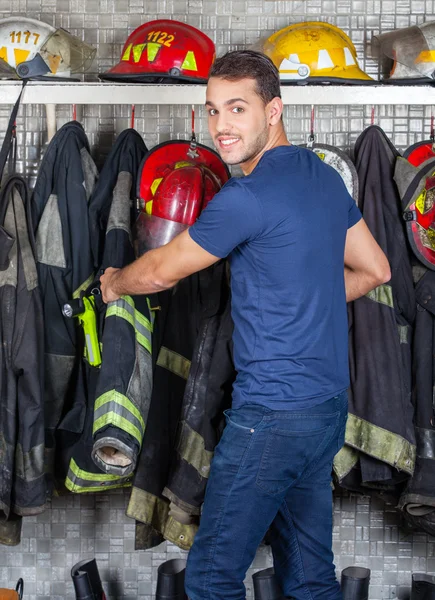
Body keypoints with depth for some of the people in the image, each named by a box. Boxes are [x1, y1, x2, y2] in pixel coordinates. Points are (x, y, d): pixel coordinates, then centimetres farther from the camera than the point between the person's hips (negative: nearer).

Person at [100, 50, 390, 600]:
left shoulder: (247, 197, -17)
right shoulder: (326, 178, 9)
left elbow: (161, 271, -4)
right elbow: (375, 270, 20)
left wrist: (113, 283, 16)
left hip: (273, 414, -9)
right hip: (330, 405, 9)